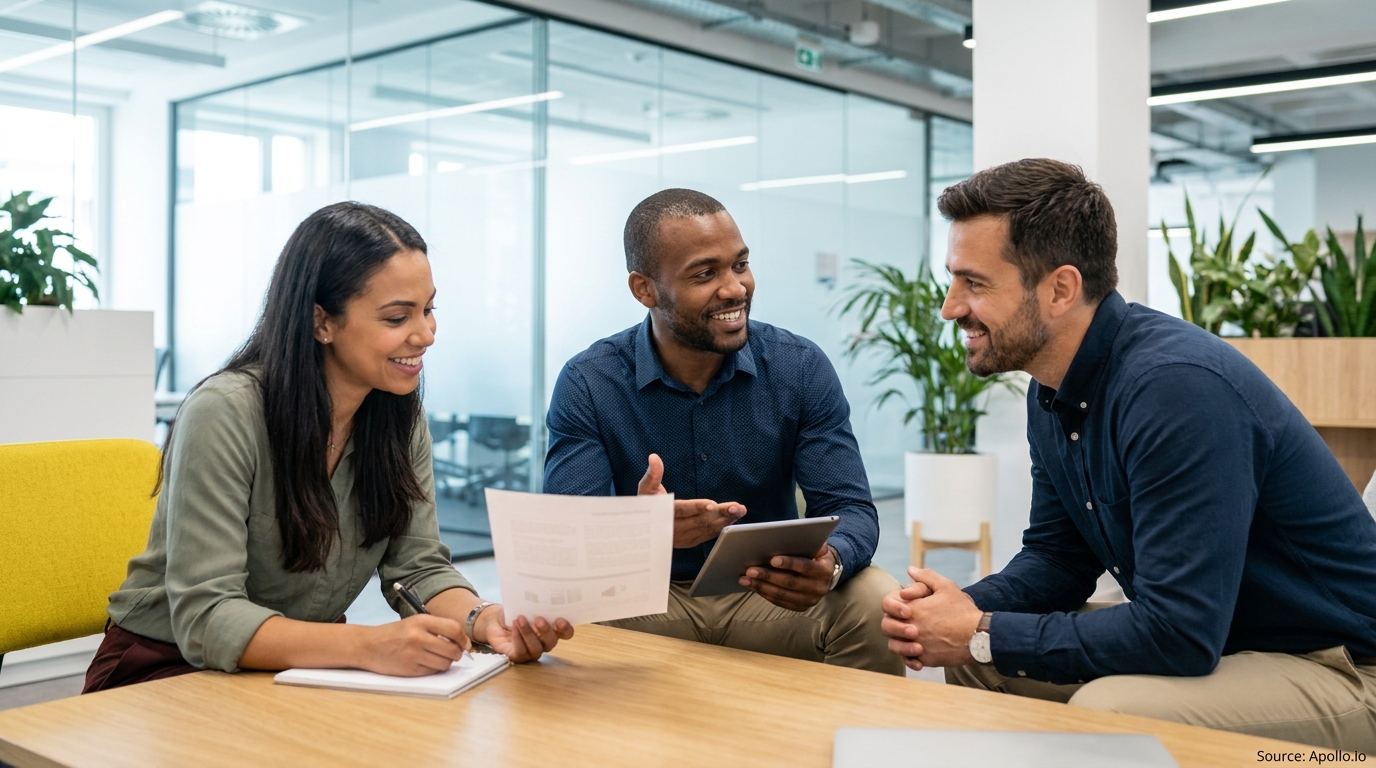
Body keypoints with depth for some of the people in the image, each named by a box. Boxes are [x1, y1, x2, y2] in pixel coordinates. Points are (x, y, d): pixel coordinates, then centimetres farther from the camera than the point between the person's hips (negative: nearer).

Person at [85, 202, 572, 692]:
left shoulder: (400, 416, -2)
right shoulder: (225, 414, -22)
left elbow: (418, 567, -3)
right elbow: (206, 619, -27)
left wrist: (485, 620, -25)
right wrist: (369, 645, -41)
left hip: (302, 670, 6)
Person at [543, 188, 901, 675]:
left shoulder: (801, 369, -4)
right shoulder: (587, 385, -8)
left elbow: (849, 508, -8)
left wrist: (830, 563, -33)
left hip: (772, 594, 2)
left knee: (879, 606, -26)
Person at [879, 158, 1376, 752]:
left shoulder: (1177, 387, -29)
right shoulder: (1053, 390, 0)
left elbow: (1179, 635, -31)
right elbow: (1057, 556, 9)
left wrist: (984, 634, -21)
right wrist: (964, 612, -11)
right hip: (1194, 641, 8)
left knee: (1106, 710, -31)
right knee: (974, 663, 4)